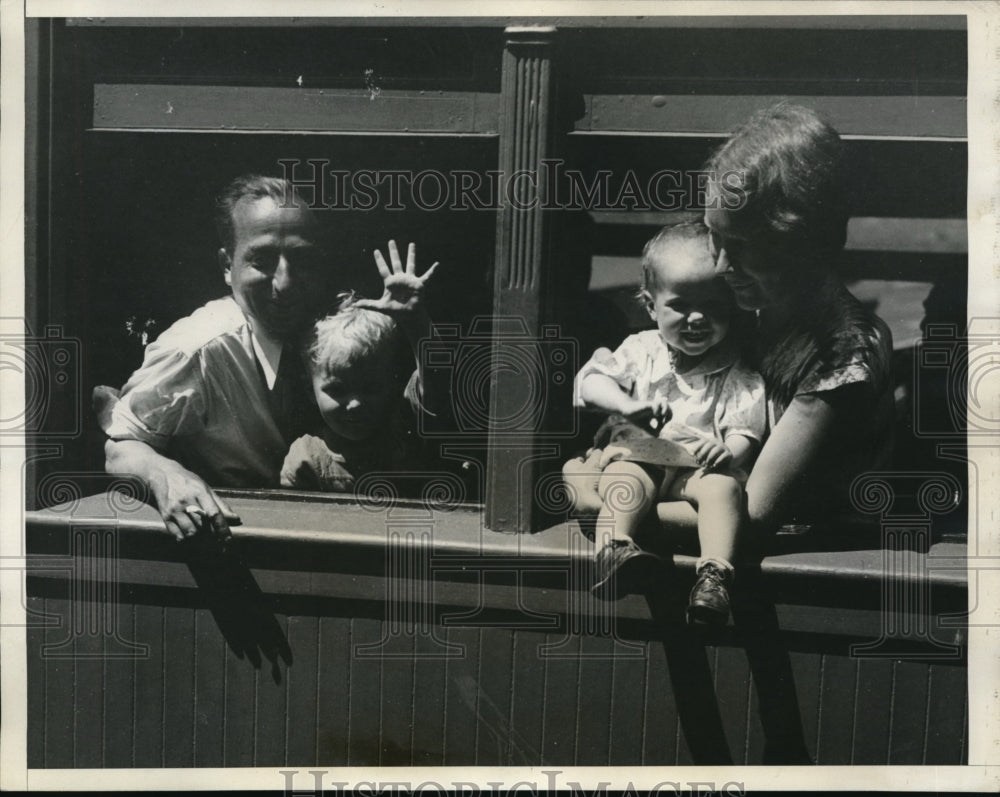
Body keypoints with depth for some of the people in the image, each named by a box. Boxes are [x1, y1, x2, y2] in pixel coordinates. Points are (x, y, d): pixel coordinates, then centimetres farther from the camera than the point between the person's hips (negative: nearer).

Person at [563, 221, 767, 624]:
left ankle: (714, 573, -44)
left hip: (699, 465, -1)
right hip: (638, 455, 1)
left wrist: (729, 451, -24)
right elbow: (591, 380, 4)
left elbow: (746, 431, 0)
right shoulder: (641, 351, 11)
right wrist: (627, 404, -16)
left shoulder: (738, 373, 7)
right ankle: (615, 546, -51)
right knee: (625, 480, -31)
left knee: (724, 486, -32)